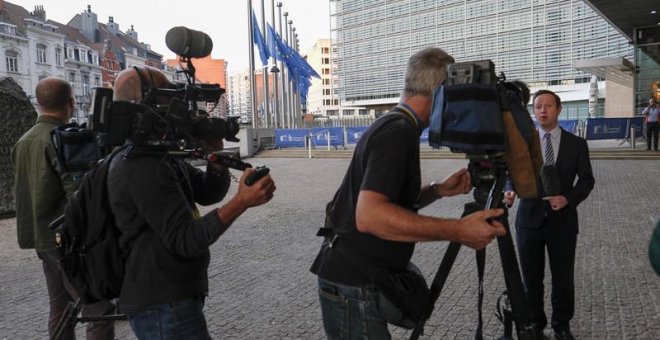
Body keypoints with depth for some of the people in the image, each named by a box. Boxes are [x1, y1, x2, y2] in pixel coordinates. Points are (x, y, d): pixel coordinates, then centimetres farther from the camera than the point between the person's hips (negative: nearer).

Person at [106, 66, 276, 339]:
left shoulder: (160, 155, 10)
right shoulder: (142, 168, -23)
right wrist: (241, 202, -35)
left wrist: (215, 151, -8)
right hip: (163, 308, -10)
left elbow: (209, 192, 10)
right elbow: (184, 240, -26)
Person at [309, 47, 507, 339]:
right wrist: (458, 231, -31)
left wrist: (437, 190, 4)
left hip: (357, 281, 10)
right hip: (354, 287, -10)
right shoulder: (399, 131, -20)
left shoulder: (391, 126, 11)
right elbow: (369, 215, -33)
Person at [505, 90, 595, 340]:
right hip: (529, 220, 0)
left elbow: (586, 179, 4)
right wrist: (510, 191, -22)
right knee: (531, 278, 9)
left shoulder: (576, 144, 3)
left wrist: (568, 199, -14)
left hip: (562, 221, 0)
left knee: (563, 278, 10)